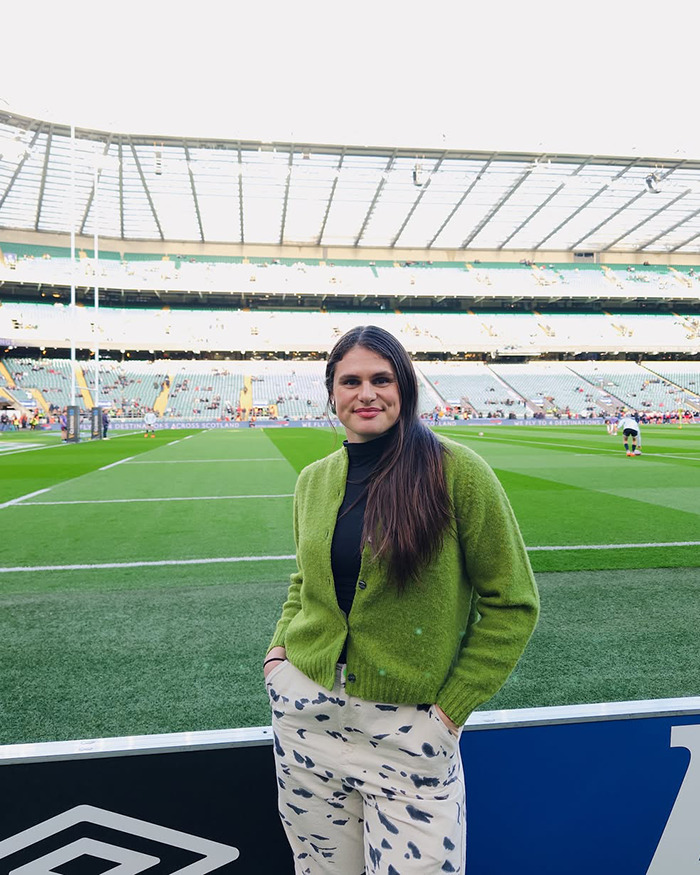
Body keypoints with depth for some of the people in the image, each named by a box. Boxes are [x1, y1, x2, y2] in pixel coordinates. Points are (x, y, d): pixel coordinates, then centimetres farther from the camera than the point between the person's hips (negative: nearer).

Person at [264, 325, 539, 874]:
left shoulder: (456, 470, -12)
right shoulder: (314, 480, 3)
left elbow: (512, 603, -8)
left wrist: (452, 705, -9)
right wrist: (280, 648, 3)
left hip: (408, 724, -4)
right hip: (305, 709, 4)